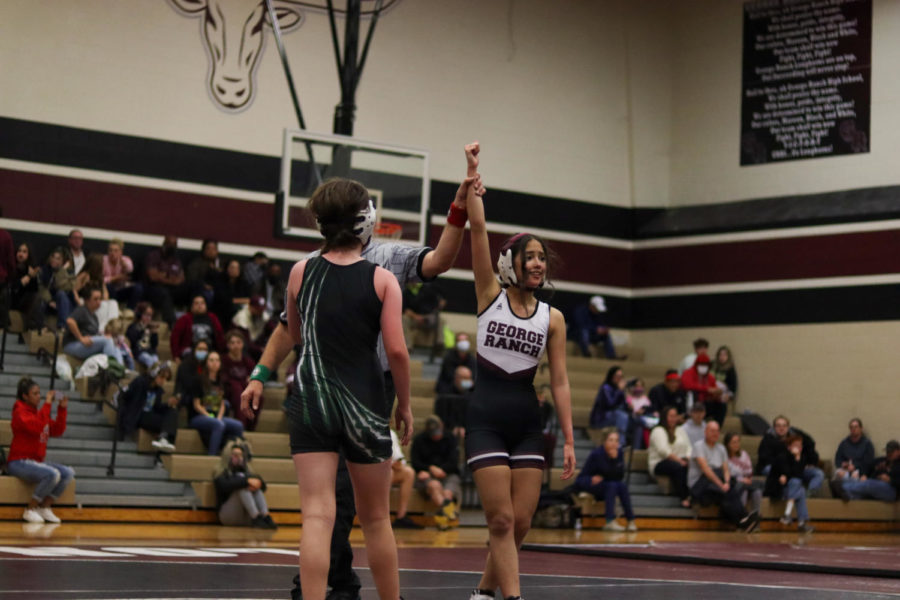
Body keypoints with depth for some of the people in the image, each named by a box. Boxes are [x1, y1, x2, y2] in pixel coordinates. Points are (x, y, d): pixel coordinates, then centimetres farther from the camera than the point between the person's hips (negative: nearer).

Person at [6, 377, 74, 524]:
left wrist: (62, 409, 1)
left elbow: (57, 431, 10)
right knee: (53, 474, -30)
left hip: (36, 461, 8)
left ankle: (44, 508, -3)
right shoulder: (20, 412, -10)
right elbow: (38, 427, -28)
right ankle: (30, 510, -15)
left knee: (68, 473, -9)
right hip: (19, 462, -8)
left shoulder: (39, 413, 13)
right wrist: (48, 404, -23)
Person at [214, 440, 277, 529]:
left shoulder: (246, 472, 18)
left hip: (245, 517, 4)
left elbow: (263, 486, 3)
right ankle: (256, 518, -40)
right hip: (227, 514, -4)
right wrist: (247, 481, -25)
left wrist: (258, 482, -19)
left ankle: (266, 516, -35)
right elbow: (225, 486, -19)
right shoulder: (222, 474, 5)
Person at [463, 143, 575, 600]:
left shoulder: (552, 318, 6)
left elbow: (559, 382, 4)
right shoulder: (490, 295, 0)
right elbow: (478, 229, -9)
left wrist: (568, 440, -1)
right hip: (486, 419, -3)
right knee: (502, 520, -9)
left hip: (527, 422, 3)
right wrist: (472, 175, -16)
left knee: (521, 523, 4)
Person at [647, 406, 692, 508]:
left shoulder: (680, 430, 22)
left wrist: (687, 459, -8)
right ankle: (683, 498, -37)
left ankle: (691, 495, -35)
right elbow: (663, 450, -15)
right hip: (659, 463, -6)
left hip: (680, 461, 6)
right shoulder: (658, 431, 0)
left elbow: (688, 447, 14)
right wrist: (679, 460, -21)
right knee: (678, 467, -38)